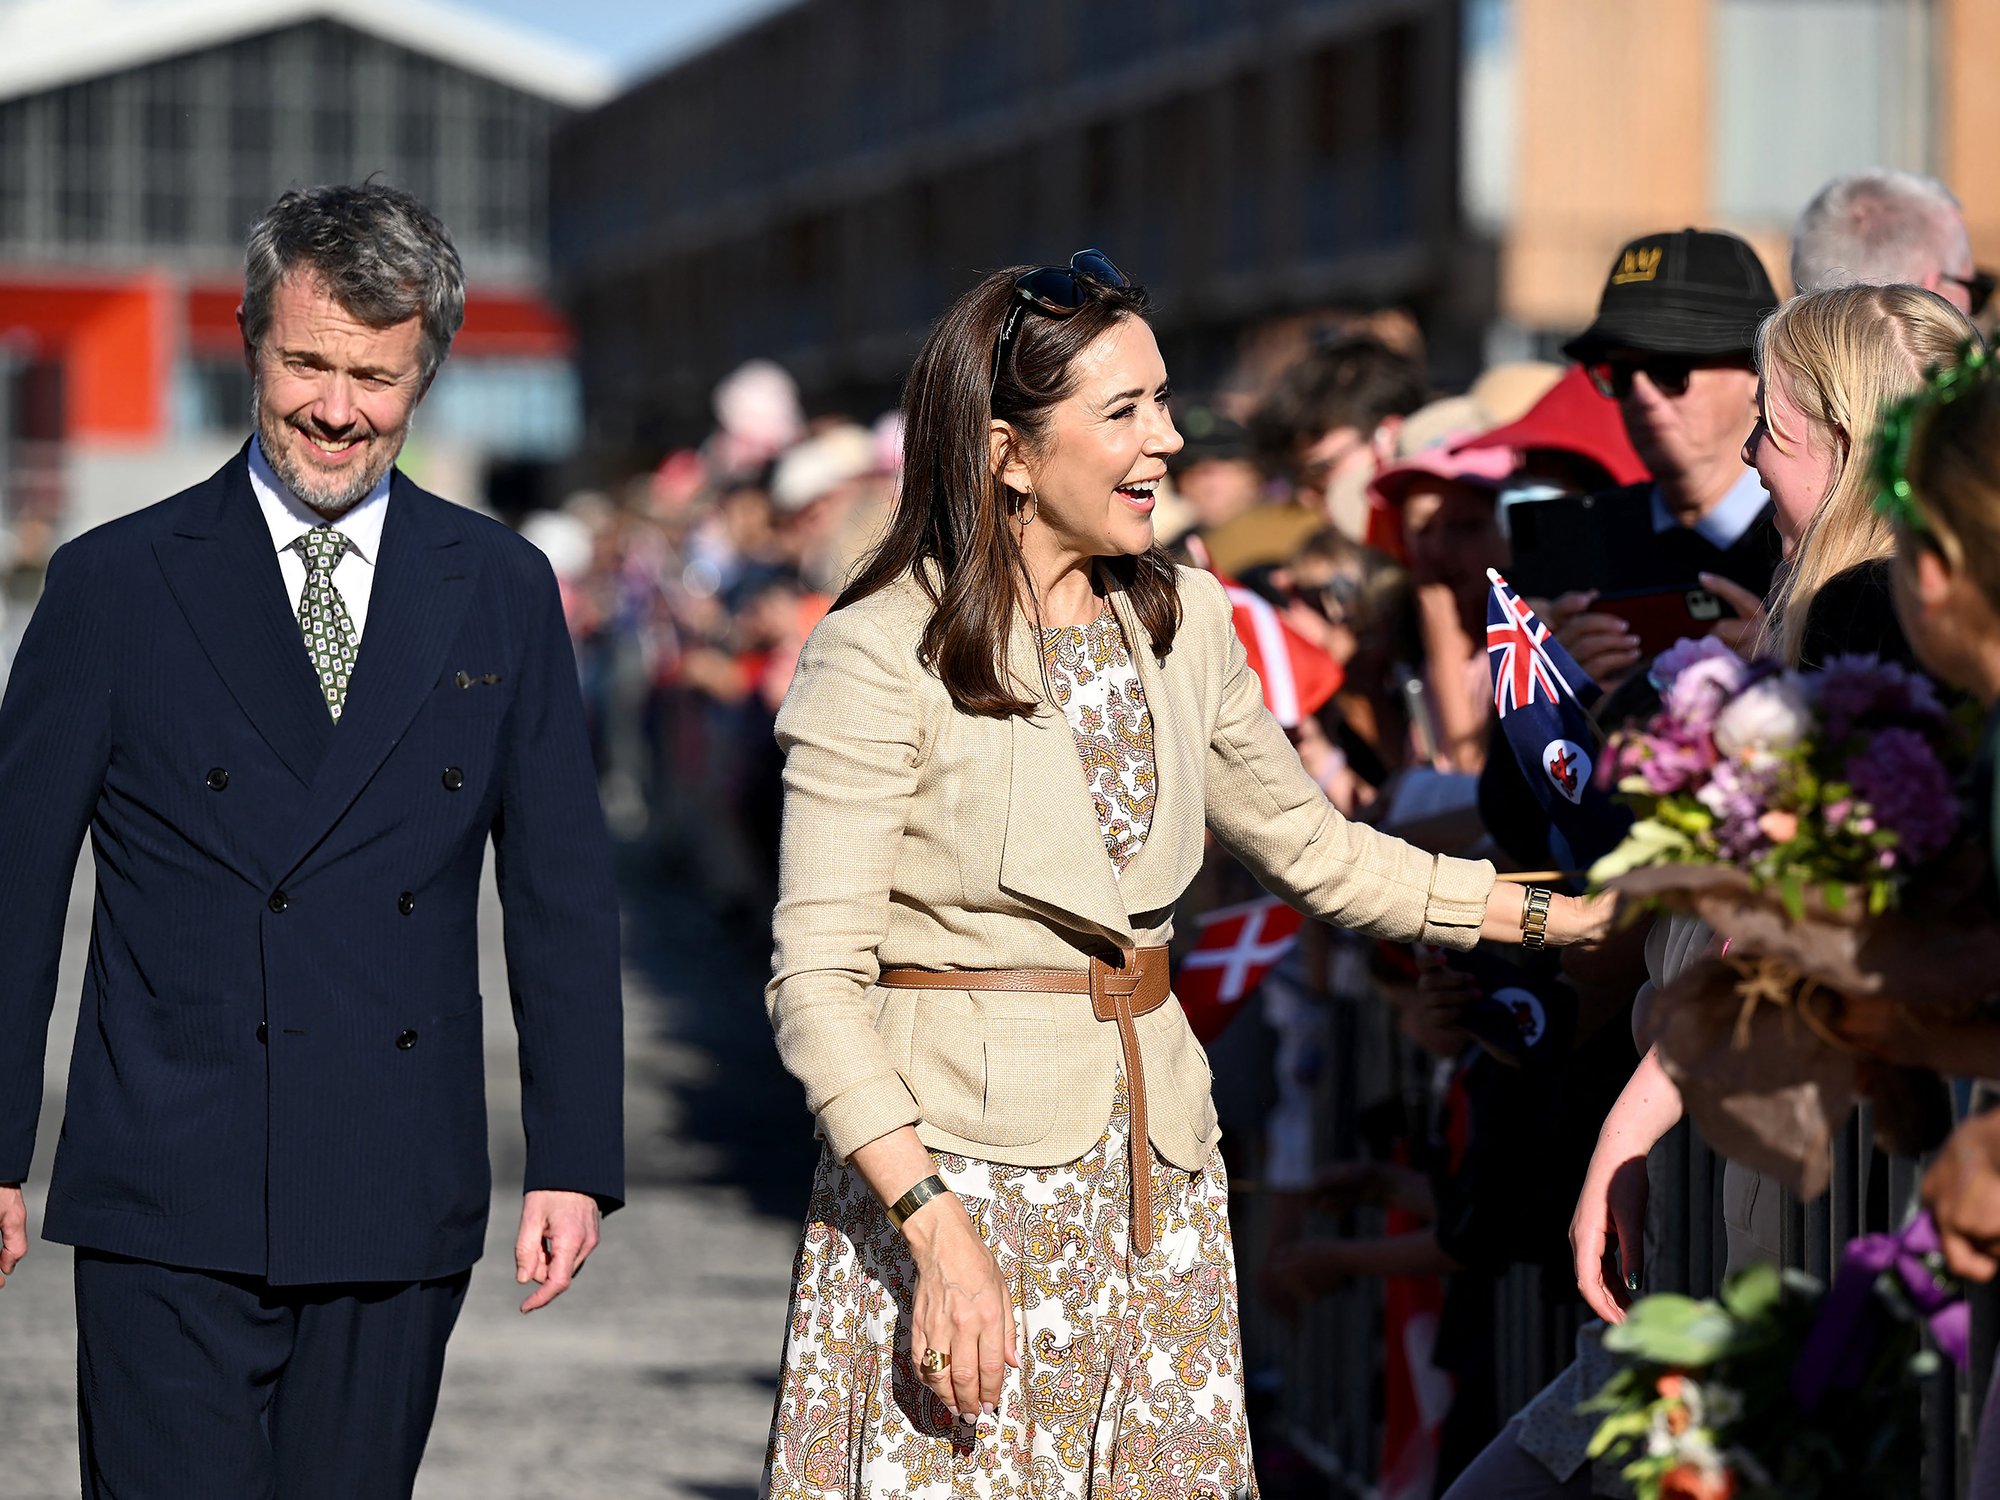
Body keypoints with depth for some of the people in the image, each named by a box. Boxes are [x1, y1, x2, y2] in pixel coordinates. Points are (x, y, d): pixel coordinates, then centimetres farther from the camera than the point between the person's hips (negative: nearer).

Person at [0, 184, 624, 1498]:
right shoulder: (117, 585, 2)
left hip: (402, 1215, 2)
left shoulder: (503, 592, 8)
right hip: (172, 1208, -2)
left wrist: (576, 1160, 4)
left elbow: (564, 896, 9)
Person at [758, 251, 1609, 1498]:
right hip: (955, 1165, -6)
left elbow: (1310, 844, 22)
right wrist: (939, 1231, -23)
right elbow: (816, 982, -14)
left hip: (1156, 1185, 6)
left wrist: (1563, 914, 15)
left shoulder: (1182, 621, 8)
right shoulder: (881, 659, -11)